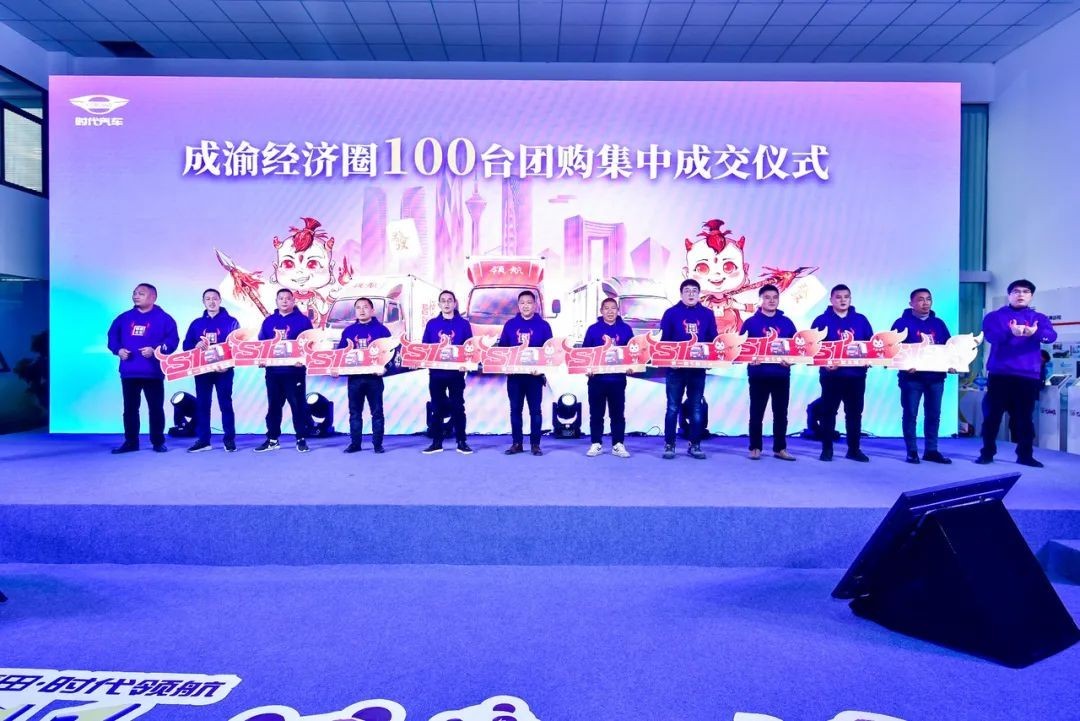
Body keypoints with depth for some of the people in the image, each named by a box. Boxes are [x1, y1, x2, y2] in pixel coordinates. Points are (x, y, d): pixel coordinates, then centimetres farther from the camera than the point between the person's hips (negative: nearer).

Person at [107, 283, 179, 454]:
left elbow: (173, 340, -8)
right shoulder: (124, 318, 12)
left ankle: (158, 442, 12)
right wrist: (118, 350, -4)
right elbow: (112, 336, 15)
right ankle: (130, 442, 19)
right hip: (128, 372, 4)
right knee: (130, 408, 10)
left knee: (156, 408, 2)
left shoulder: (164, 318, -1)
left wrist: (155, 350, -20)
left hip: (153, 373, -4)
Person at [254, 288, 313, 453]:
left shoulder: (303, 320, 0)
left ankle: (301, 439, 9)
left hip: (294, 370, -4)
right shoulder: (268, 321, 13)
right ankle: (272, 439, 19)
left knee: (298, 405, 1)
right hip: (273, 371, 4)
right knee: (273, 405, 10)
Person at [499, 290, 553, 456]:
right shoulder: (510, 324, 8)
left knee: (535, 410, 3)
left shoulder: (543, 325, 4)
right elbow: (502, 348, 8)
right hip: (514, 374, 2)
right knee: (515, 410, 6)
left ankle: (535, 444, 10)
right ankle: (517, 443, 14)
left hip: (535, 374, -2)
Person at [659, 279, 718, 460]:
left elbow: (713, 341, 9)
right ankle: (669, 445, 9)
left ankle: (695, 445, 15)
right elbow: (663, 340, -1)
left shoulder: (707, 314, 9)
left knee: (696, 408, 7)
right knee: (673, 408, 2)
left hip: (698, 368, 2)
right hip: (676, 368, -2)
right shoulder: (671, 313, 2)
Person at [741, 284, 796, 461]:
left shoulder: (786, 322, 10)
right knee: (757, 412, 3)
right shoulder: (751, 322, 2)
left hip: (782, 373, 3)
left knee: (781, 412, 7)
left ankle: (780, 448, 16)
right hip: (758, 373, -2)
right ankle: (755, 448, 12)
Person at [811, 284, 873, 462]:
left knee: (855, 412, 8)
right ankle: (827, 449, 12)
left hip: (856, 374, 3)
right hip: (831, 374, -3)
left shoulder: (861, 320, 10)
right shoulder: (822, 320, 0)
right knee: (828, 412, 3)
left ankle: (854, 449, 18)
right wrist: (824, 363, -18)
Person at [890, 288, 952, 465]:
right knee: (910, 414, 0)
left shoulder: (939, 324, 14)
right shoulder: (903, 323, -2)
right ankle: (912, 451, 8)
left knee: (934, 415, 9)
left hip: (936, 377, 5)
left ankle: (931, 450, 17)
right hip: (912, 376, -5)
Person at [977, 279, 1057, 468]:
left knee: (1024, 417, 7)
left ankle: (1025, 455, 16)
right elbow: (989, 335, -13)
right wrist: (1010, 332, -34)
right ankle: (987, 453, 9)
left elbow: (1051, 335, -7)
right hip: (1000, 374, -2)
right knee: (992, 414, 0)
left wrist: (1035, 333, -31)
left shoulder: (1039, 318, 13)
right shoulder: (994, 316, 6)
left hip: (1028, 376, 2)